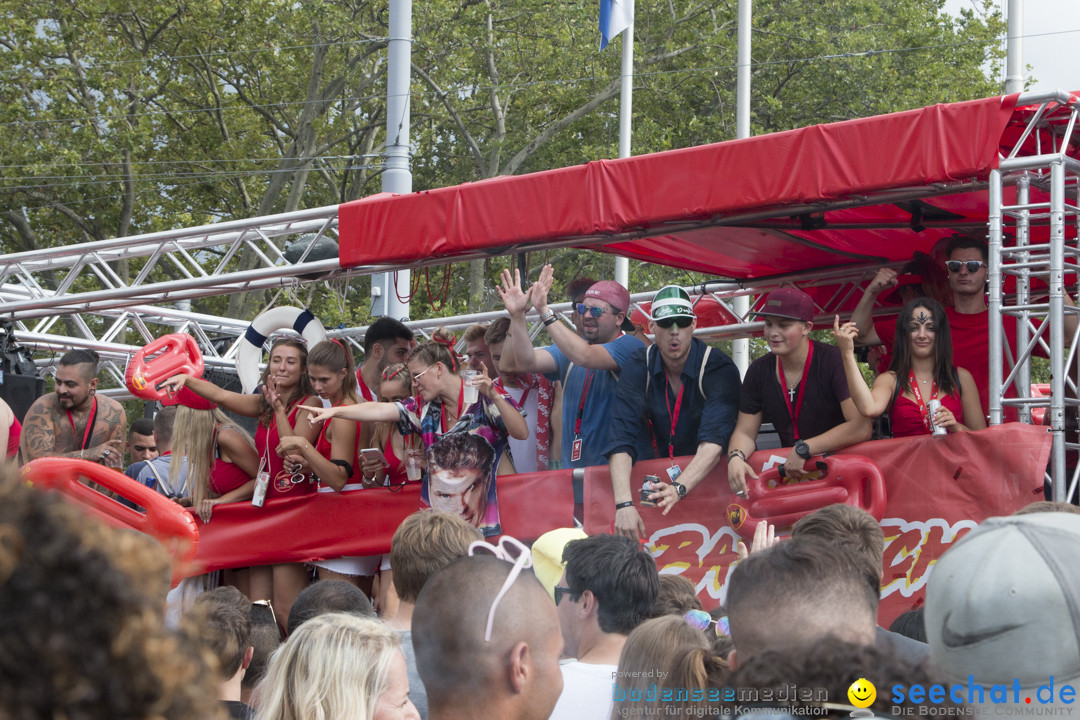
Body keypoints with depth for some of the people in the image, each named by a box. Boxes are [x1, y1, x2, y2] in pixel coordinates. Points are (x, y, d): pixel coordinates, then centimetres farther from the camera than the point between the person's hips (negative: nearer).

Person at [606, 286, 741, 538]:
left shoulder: (719, 368, -16)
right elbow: (621, 439, -19)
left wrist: (680, 487, -47)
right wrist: (624, 504, -34)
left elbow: (713, 442, -29)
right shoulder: (637, 368, -7)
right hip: (661, 474, 2)